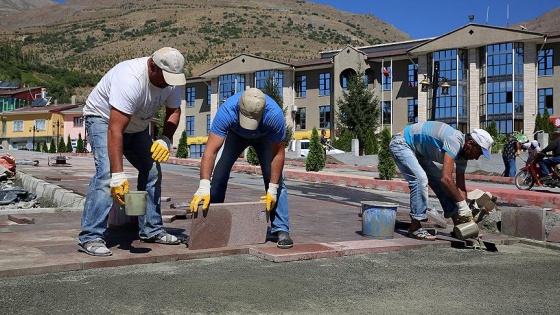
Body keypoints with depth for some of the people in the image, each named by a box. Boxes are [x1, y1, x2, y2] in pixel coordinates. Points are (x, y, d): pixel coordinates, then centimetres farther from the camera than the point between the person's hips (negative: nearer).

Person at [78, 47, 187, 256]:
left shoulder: (171, 80, -16)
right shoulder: (130, 80, -38)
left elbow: (174, 111, 1)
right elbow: (115, 131, -41)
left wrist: (166, 140, -20)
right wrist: (118, 175, -45)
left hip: (137, 125, 7)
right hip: (103, 119, -7)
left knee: (152, 170, 2)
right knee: (106, 173, -24)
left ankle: (152, 230, 14)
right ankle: (90, 238, -21)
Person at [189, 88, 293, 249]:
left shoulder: (275, 115, -41)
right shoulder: (227, 111, -42)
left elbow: (278, 153, -28)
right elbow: (211, 150, -43)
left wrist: (273, 189, -27)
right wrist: (203, 187, -50)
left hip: (264, 137, -1)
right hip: (235, 134, 1)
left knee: (277, 180, -15)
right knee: (219, 176, -9)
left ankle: (282, 230, -8)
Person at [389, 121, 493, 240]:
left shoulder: (463, 152, -2)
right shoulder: (455, 141, -31)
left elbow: (460, 186, 3)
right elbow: (446, 178, -39)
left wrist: (466, 213, -4)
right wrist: (462, 204, -32)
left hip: (417, 151, 10)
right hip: (400, 143, -10)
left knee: (441, 184, 5)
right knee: (420, 179, -27)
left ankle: (458, 226, 12)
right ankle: (414, 228, -21)